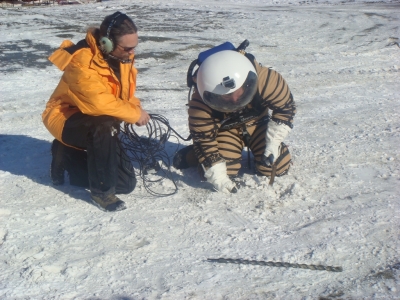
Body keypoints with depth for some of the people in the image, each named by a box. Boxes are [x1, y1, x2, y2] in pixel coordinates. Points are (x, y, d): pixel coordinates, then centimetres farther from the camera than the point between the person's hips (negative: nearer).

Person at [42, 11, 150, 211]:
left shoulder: (121, 56, -4)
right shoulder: (82, 61, -28)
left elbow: (123, 94, 7)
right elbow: (99, 103, -39)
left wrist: (136, 108, -14)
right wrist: (135, 114, -26)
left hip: (99, 126, 8)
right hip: (67, 119, -7)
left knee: (126, 183, 1)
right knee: (105, 125, -42)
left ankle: (67, 155, 17)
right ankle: (102, 192, -24)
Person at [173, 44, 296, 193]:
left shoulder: (265, 79, -36)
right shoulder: (200, 104, -35)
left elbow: (286, 107, -18)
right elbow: (203, 138, -24)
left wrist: (273, 142, -23)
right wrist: (217, 176, -29)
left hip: (256, 122, 2)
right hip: (224, 128, -1)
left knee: (276, 167, -12)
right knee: (225, 168, -19)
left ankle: (255, 149, 21)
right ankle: (191, 155, 10)